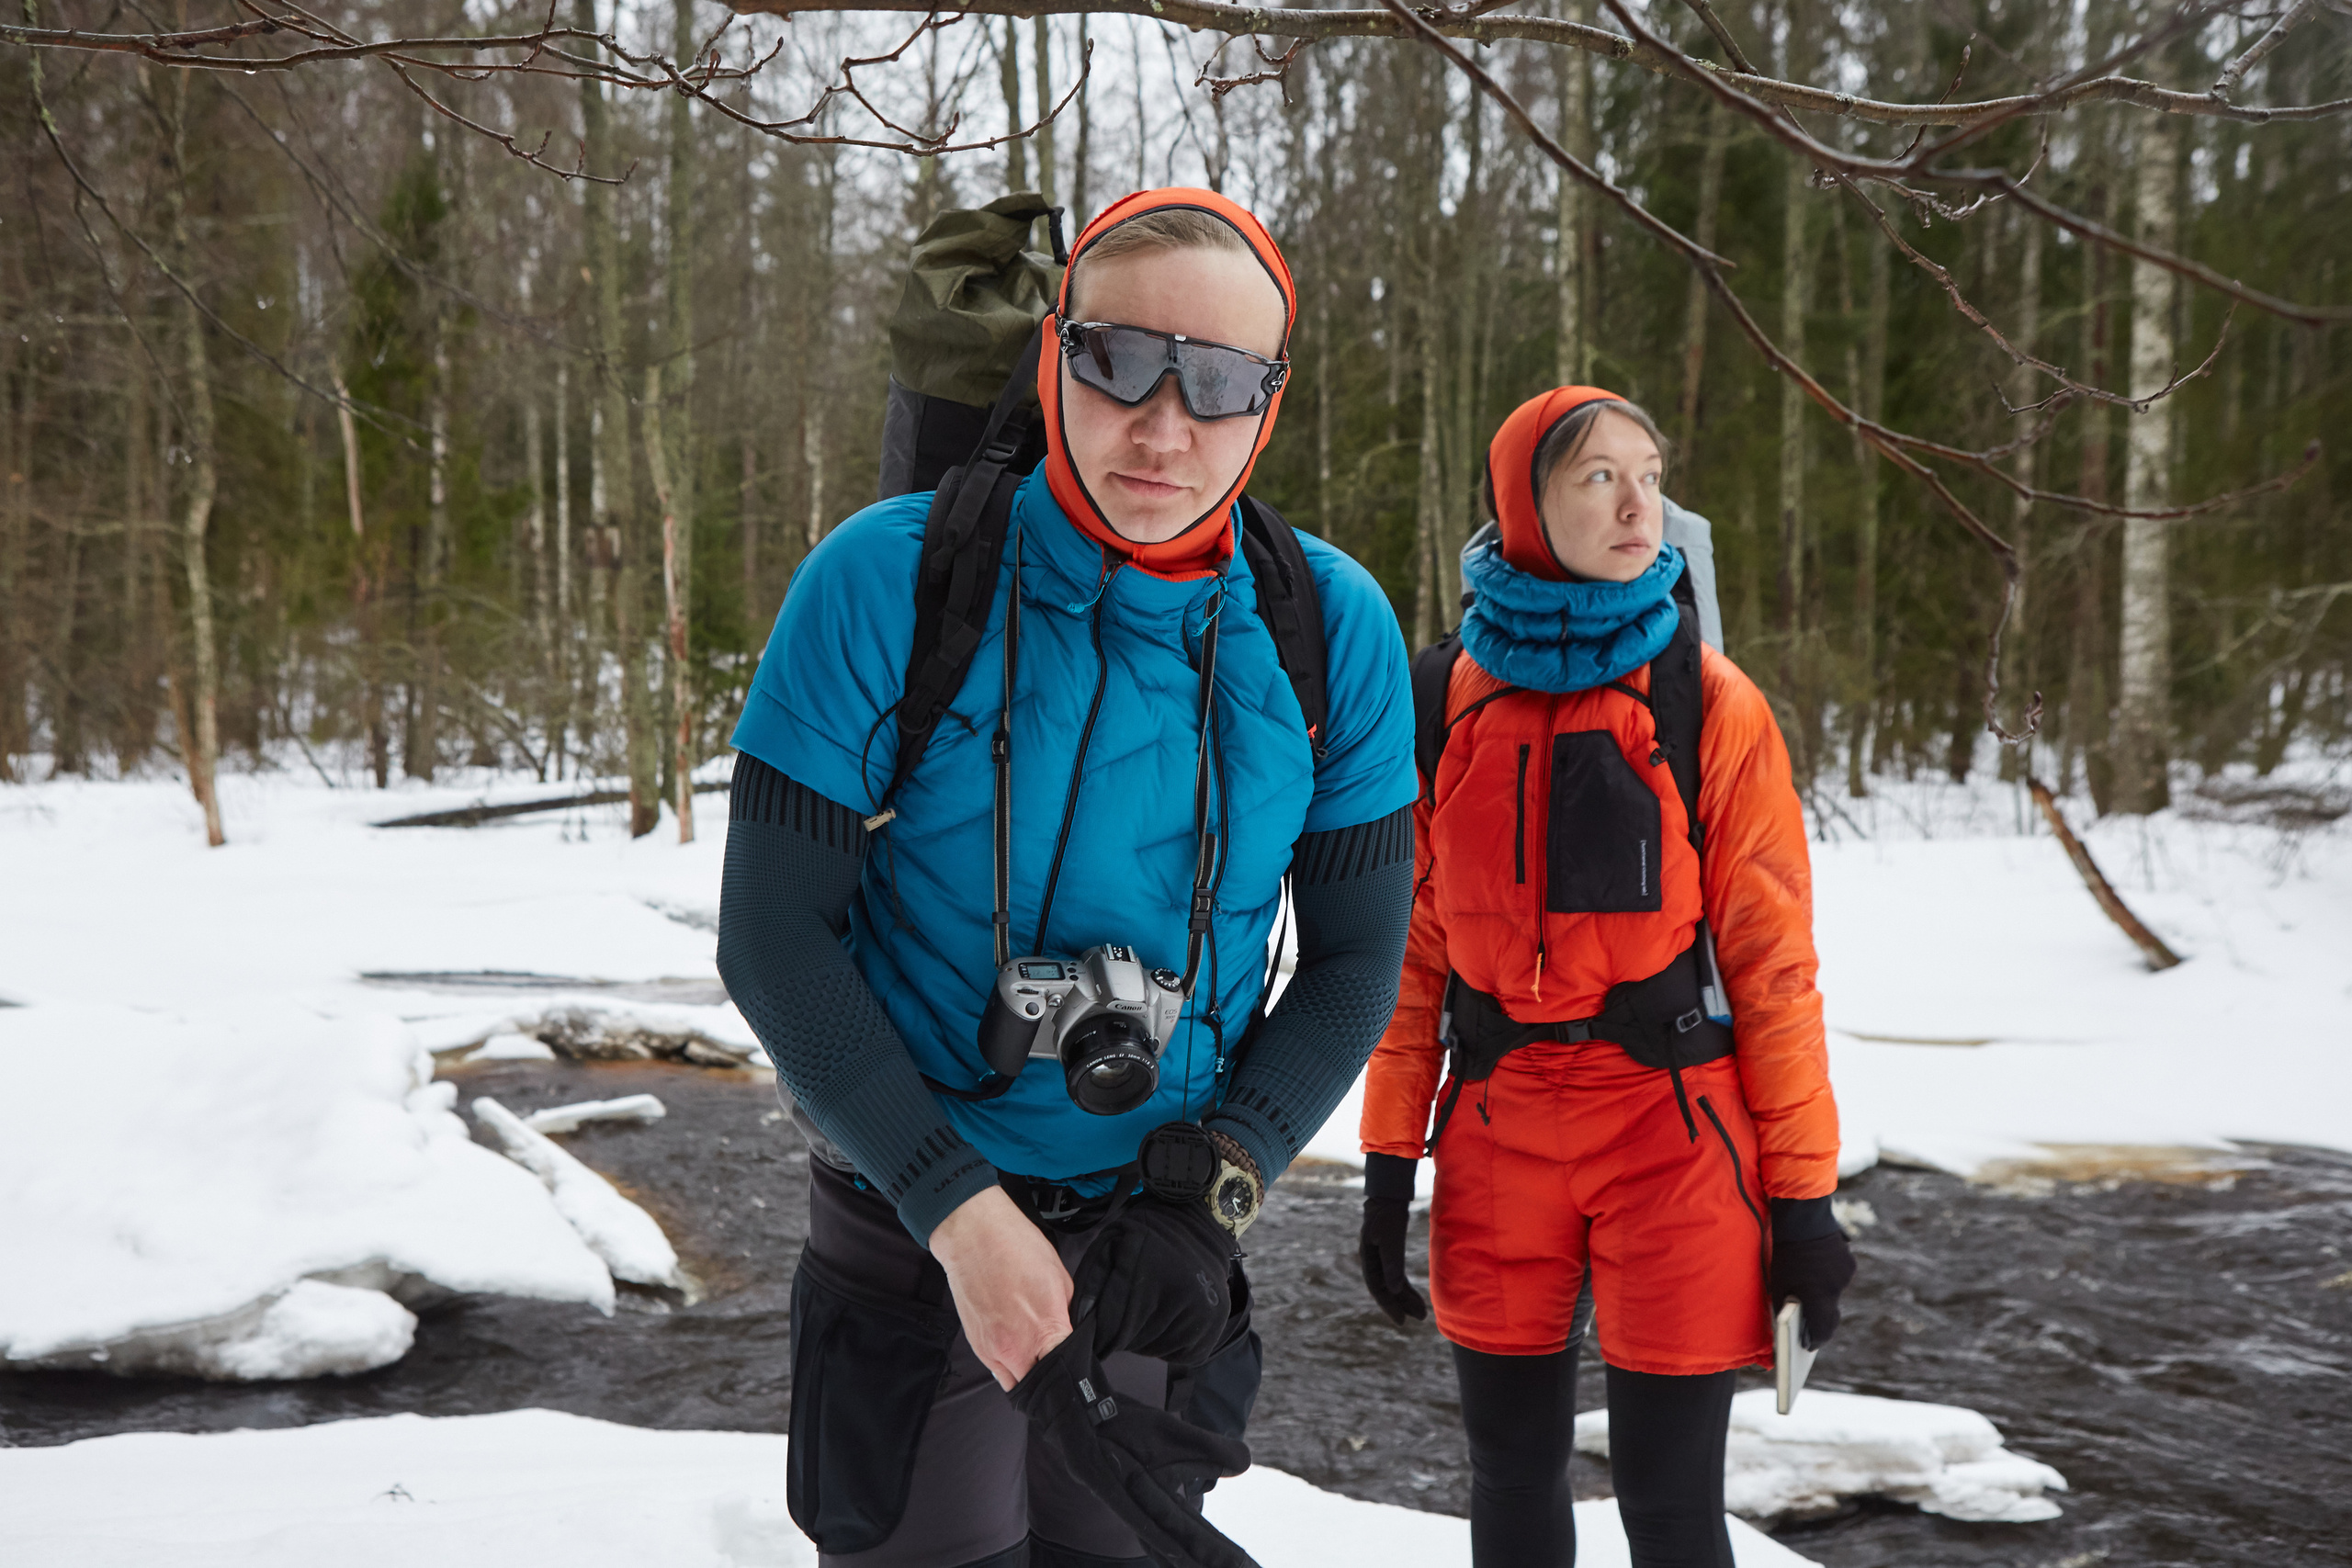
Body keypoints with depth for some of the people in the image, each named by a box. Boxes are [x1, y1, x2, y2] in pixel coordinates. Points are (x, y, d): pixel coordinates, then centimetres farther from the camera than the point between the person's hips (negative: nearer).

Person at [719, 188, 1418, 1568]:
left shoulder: (1335, 629, -8)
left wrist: (1216, 1192, -12)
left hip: (1160, 1247, 3)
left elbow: (1356, 959, 0)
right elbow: (774, 936, -14)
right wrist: (960, 1208, -19)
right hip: (914, 1243, -2)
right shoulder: (888, 583, -16)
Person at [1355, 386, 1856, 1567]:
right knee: (1512, 1471, 14)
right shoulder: (1447, 703, 4)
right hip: (1495, 1136, 3)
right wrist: (1389, 1159, 5)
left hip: (1674, 1132, -2)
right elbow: (1415, 946, 7)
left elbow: (1772, 959, -4)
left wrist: (1803, 1194, -5)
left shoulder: (1712, 704, -3)